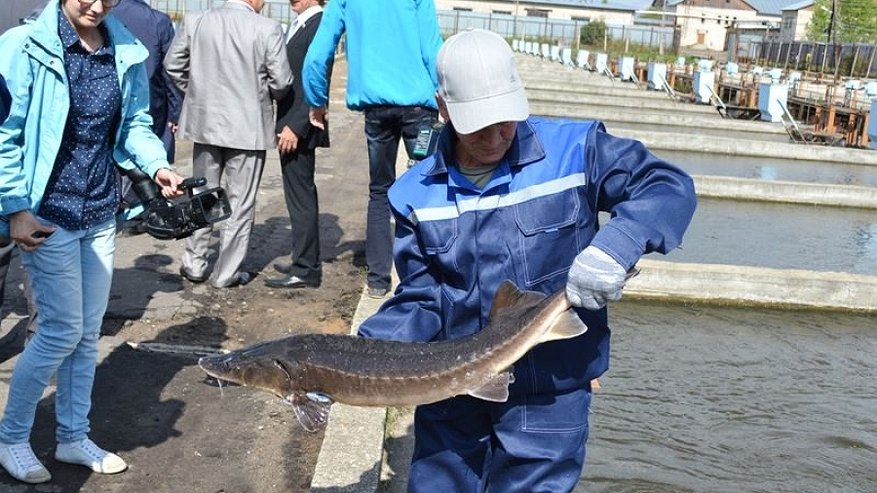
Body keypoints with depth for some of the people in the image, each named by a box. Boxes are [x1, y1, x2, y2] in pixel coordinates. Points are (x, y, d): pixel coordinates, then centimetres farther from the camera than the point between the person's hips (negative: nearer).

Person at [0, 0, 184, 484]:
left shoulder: (126, 53, 2)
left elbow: (134, 125, 10)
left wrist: (156, 164, -9)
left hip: (101, 215, 5)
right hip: (47, 216, -5)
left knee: (88, 333, 13)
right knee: (62, 331, -2)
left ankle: (73, 437, 29)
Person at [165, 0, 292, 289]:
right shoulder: (268, 29, -14)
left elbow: (172, 64, 4)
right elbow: (281, 82, -11)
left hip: (205, 122, 4)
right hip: (249, 127, -3)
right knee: (241, 203, 8)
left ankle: (194, 265, 24)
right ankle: (227, 273, 13)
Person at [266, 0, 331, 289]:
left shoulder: (319, 26, -13)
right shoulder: (298, 26, 16)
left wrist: (295, 127, -21)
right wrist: (285, 125, 14)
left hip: (300, 128, -10)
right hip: (291, 125, 10)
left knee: (301, 196, -4)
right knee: (301, 195, 15)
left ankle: (305, 270, 3)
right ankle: (306, 261, 25)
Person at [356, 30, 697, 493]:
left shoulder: (573, 150, -9)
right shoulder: (417, 193, -1)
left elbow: (670, 187, -12)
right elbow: (420, 298, 0)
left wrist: (615, 245, -32)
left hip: (550, 391, -3)